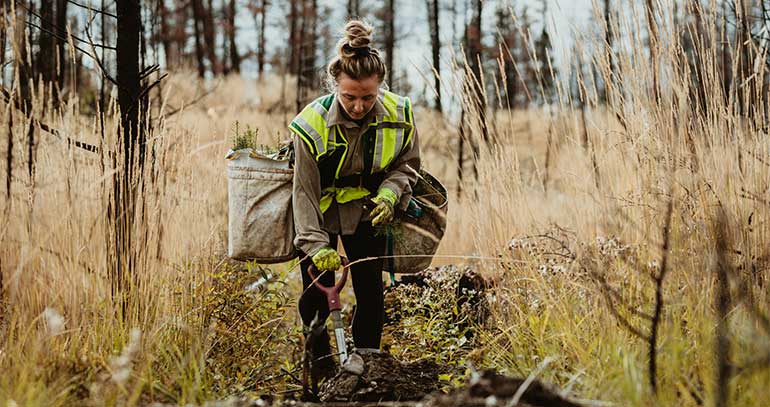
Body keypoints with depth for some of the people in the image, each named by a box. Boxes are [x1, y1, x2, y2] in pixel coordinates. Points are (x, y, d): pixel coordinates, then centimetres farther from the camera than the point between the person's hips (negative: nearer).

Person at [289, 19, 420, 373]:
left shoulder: (399, 114, -19)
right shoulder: (312, 123, -27)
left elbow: (407, 164, -1)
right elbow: (304, 191, -22)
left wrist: (389, 193, -22)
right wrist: (316, 245, -30)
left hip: (366, 210, 2)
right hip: (321, 211, -2)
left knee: (370, 289, -1)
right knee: (317, 294, -3)